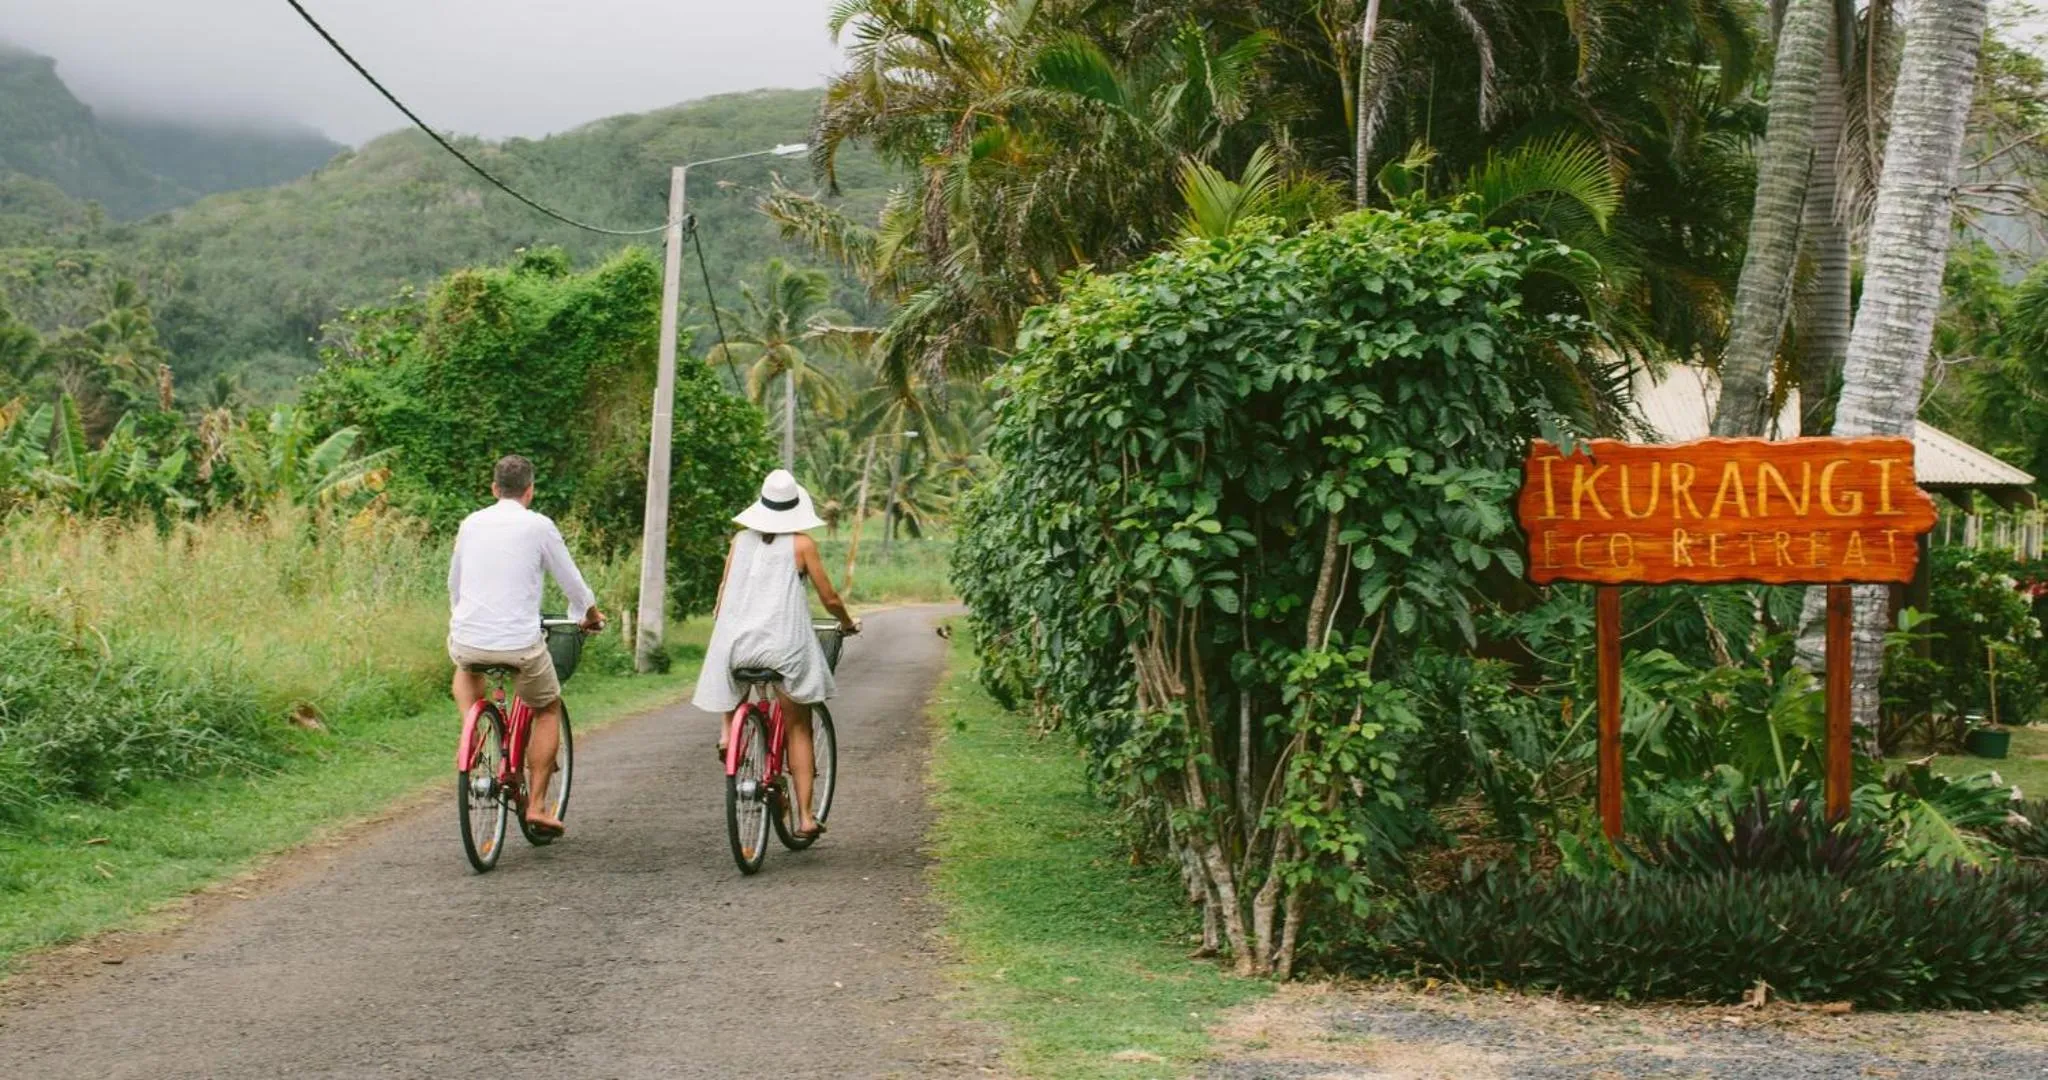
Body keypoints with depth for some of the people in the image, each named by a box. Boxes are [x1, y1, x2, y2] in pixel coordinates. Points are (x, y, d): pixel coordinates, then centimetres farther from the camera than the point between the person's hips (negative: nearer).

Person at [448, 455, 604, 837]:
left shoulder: (471, 523, 10)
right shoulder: (539, 526, -2)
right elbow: (572, 583, 7)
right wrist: (591, 616, 28)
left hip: (468, 641, 3)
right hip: (520, 643, -3)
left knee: (464, 667, 39)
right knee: (548, 710, 20)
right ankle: (536, 805, 15)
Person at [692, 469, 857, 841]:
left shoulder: (741, 540, 8)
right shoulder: (801, 544, 0)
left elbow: (722, 597, 11)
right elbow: (829, 598, 4)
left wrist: (720, 620, 31)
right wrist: (847, 624, 23)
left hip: (738, 643, 2)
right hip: (786, 646, -2)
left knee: (730, 671, 38)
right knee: (798, 729, 9)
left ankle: (727, 730, 13)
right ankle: (805, 817, 6)